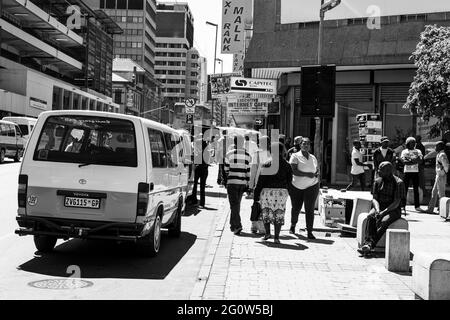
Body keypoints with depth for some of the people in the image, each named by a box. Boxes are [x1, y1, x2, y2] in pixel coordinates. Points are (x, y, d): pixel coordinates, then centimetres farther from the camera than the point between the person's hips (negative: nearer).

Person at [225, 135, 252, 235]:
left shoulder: (229, 154, -5)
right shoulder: (247, 155, 5)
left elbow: (226, 169, -2)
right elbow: (249, 171, 4)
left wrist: (226, 181, 14)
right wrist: (247, 185, 10)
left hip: (232, 182, -4)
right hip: (242, 183, 4)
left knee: (234, 204, -4)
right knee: (237, 203, 17)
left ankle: (237, 225, -19)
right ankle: (233, 225, 28)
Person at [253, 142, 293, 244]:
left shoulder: (266, 165, -5)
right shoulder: (287, 166, 2)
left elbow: (261, 181, -4)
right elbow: (289, 181, 8)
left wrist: (256, 195, 1)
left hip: (267, 191, -1)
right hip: (281, 192, 2)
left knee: (266, 213, 16)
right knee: (279, 214, 6)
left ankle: (267, 233, 17)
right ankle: (276, 237, 4)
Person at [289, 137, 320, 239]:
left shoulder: (313, 158, 10)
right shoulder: (295, 156, -5)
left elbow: (316, 169, 24)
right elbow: (293, 171, -17)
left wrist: (317, 174, 2)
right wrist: (307, 174, -22)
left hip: (311, 186, 2)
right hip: (296, 187, -2)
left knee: (310, 209, -6)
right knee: (296, 208, 12)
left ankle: (310, 232, -3)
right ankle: (293, 225, 39)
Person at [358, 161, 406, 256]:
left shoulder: (398, 183, -8)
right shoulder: (378, 181, 8)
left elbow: (396, 203, -13)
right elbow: (374, 199, 4)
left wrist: (383, 212, -25)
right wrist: (377, 210, -17)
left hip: (393, 210, -4)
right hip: (379, 207, 4)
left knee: (384, 221, -34)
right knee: (370, 217, -29)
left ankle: (369, 244, -43)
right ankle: (368, 243, -43)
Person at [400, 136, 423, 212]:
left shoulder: (418, 151, 12)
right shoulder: (404, 151, 8)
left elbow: (420, 159, -6)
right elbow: (403, 161, -7)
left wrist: (409, 160, -15)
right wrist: (413, 161, -13)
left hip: (415, 172, 1)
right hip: (407, 171, -1)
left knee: (416, 189, 1)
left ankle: (417, 206, 3)